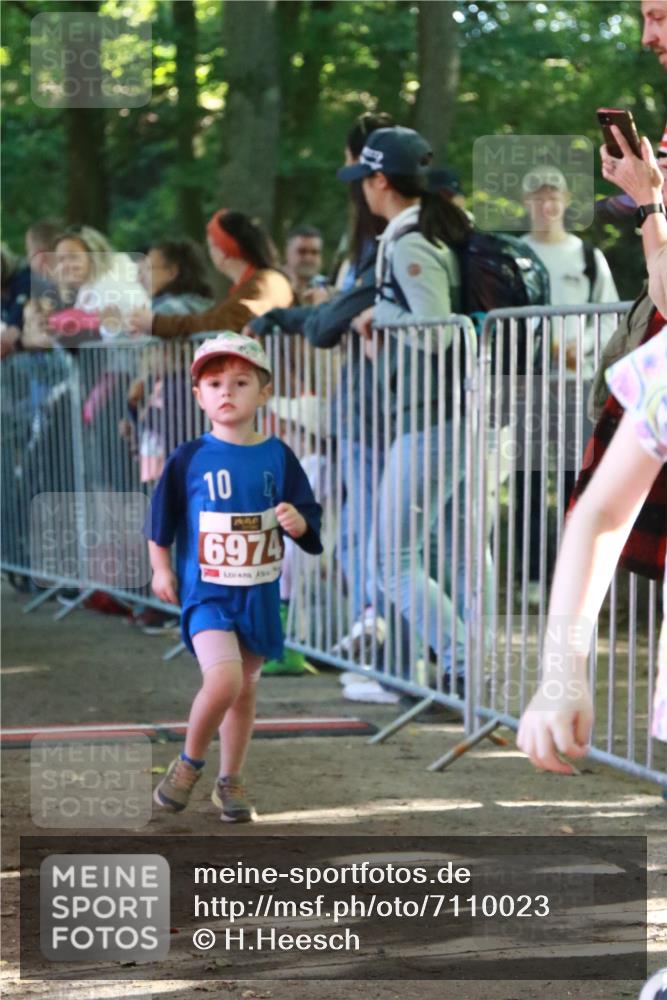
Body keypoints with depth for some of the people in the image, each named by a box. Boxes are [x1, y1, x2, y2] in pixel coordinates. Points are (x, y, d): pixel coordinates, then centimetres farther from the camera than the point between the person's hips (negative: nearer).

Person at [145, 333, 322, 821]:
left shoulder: (277, 457, -1)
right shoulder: (190, 459, -5)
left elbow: (310, 521, 1)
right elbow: (162, 516, 8)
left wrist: (297, 522, -21)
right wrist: (161, 568, 8)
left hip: (260, 593, 3)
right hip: (206, 592, -3)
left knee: (246, 689, 13)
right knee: (223, 679, -22)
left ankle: (230, 781, 31)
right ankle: (189, 763, 2)